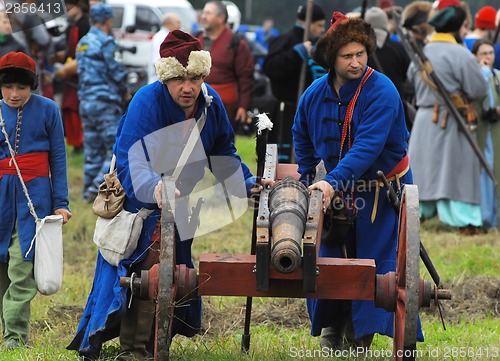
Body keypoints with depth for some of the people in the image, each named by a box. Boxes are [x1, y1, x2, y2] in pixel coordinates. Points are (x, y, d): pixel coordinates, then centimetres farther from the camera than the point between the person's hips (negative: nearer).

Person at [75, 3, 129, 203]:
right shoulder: (106, 43, -11)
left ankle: (89, 191, 13)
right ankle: (98, 187, -13)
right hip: (105, 102, -8)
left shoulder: (82, 43, 14)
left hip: (85, 102, 8)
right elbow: (117, 72, -12)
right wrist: (125, 92, 8)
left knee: (92, 150, 12)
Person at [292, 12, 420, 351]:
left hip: (383, 187, -5)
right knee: (330, 257, 3)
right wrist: (305, 182, 15)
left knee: (376, 259, -6)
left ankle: (360, 332, 4)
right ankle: (332, 326, 19)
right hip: (339, 189, 5)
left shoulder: (381, 91, -22)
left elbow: (367, 147, -32)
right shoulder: (315, 94, -3)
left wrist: (332, 182, -41)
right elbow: (303, 138, 18)